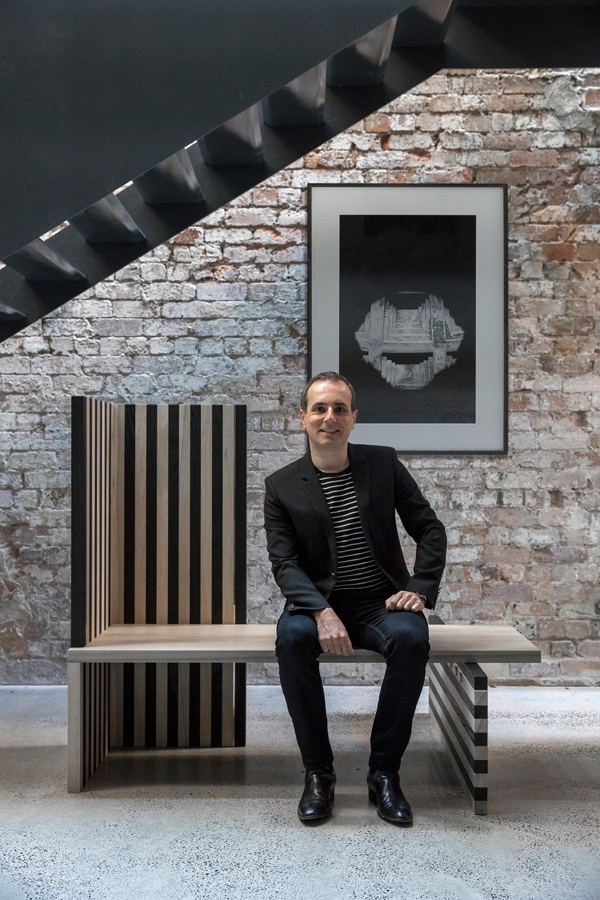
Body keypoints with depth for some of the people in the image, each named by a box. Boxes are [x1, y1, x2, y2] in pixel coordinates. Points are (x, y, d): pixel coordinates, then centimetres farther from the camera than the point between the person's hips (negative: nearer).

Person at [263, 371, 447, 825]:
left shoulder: (384, 463, 6)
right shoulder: (281, 486, 3)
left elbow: (430, 529, 7)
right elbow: (285, 563, -6)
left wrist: (419, 588, -10)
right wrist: (321, 612, -24)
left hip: (381, 601, 1)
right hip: (318, 603, 0)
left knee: (411, 636, -32)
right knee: (293, 635, -33)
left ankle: (384, 771, -14)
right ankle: (318, 772, -16)